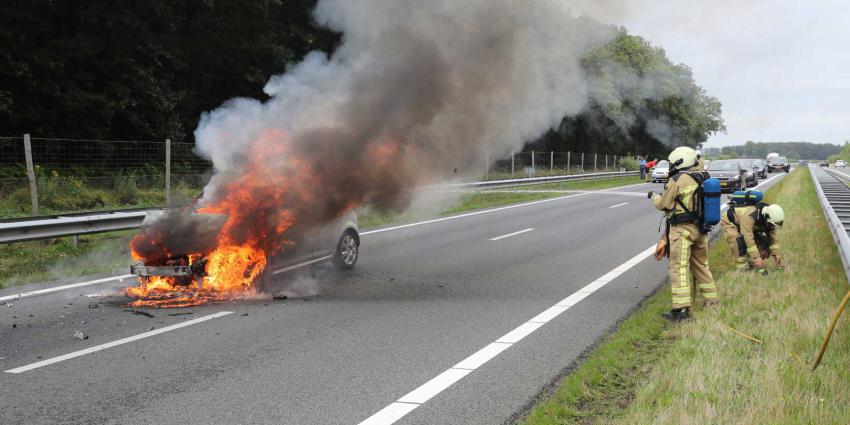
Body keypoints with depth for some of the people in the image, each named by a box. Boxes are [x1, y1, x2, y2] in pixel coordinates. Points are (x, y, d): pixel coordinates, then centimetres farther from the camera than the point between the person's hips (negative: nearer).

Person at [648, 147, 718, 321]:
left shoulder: (677, 180, -12)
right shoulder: (702, 179, 10)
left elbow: (664, 205, -5)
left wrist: (653, 196, 15)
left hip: (682, 229, -8)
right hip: (700, 229, 8)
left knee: (679, 268, -7)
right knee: (701, 266, 19)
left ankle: (681, 308, -11)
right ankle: (711, 302, 27)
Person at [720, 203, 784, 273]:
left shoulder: (770, 218, -19)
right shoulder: (749, 217, -43)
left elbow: (773, 235, -9)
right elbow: (748, 237, -45)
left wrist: (775, 254, -14)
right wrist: (756, 257, -46)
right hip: (729, 222, -7)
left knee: (763, 240, -6)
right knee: (740, 241, -32)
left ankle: (753, 265, 4)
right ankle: (742, 269, -22)